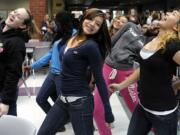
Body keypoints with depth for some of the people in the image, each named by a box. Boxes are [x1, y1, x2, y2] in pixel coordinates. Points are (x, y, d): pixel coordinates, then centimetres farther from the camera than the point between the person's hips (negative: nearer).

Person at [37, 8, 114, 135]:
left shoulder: (91, 46, -17)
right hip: (63, 99, 8)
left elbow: (100, 79, -15)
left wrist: (108, 112, -14)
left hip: (80, 101, -8)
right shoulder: (74, 38, 5)